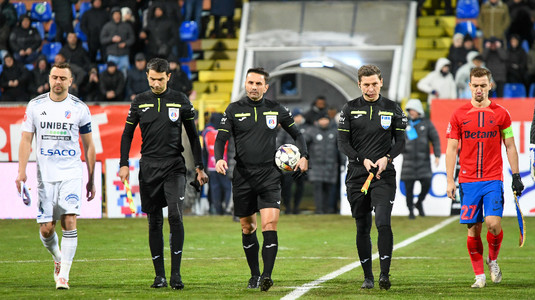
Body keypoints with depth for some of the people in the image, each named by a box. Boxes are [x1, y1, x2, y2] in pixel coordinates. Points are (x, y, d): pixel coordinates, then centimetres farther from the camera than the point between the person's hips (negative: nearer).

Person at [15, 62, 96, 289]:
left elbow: (88, 146, 8)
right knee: (46, 229, 0)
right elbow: (26, 140, 5)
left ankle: (63, 275, -11)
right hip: (45, 175, 1)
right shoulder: (35, 106, 4)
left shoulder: (80, 108, 2)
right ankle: (58, 259, 32)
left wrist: (91, 179, 8)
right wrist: (22, 172, -6)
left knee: (69, 222, -16)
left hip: (72, 174, -1)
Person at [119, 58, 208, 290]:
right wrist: (124, 164, 1)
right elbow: (127, 134, 12)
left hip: (174, 166, -1)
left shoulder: (181, 101, 5)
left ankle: (175, 273, -12)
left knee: (175, 216, -16)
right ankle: (159, 274, 8)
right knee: (154, 222, 2)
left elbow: (193, 135, 10)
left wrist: (199, 167, 8)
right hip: (149, 167, 2)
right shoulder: (139, 102, 7)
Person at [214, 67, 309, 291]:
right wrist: (219, 159, -20)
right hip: (243, 176, 1)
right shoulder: (234, 110, 4)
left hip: (269, 175, -1)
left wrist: (303, 156, 1)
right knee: (247, 227, 9)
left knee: (270, 224, -15)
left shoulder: (276, 110, 6)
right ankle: (254, 274, 24)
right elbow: (221, 138, -1)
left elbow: (296, 134, 16)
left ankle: (267, 275, -20)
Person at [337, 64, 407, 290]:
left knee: (383, 223, -17)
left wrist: (386, 158, -11)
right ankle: (367, 277, 16)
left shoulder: (393, 109, 5)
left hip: (384, 175, -1)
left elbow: (400, 141, 7)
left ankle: (384, 273, -12)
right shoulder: (350, 109, 5)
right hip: (357, 176, 1)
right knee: (362, 229, 6)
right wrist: (363, 160, -11)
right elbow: (342, 142, 3)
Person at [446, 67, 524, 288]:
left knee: (493, 223, -15)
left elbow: (510, 147, 10)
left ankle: (493, 260, 13)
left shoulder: (501, 114, 4)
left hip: (493, 180, -1)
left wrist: (516, 176, 6)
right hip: (468, 181, 1)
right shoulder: (459, 115, 4)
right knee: (473, 229, -1)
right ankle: (479, 275, 11)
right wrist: (450, 181, -1)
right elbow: (451, 149, 5)